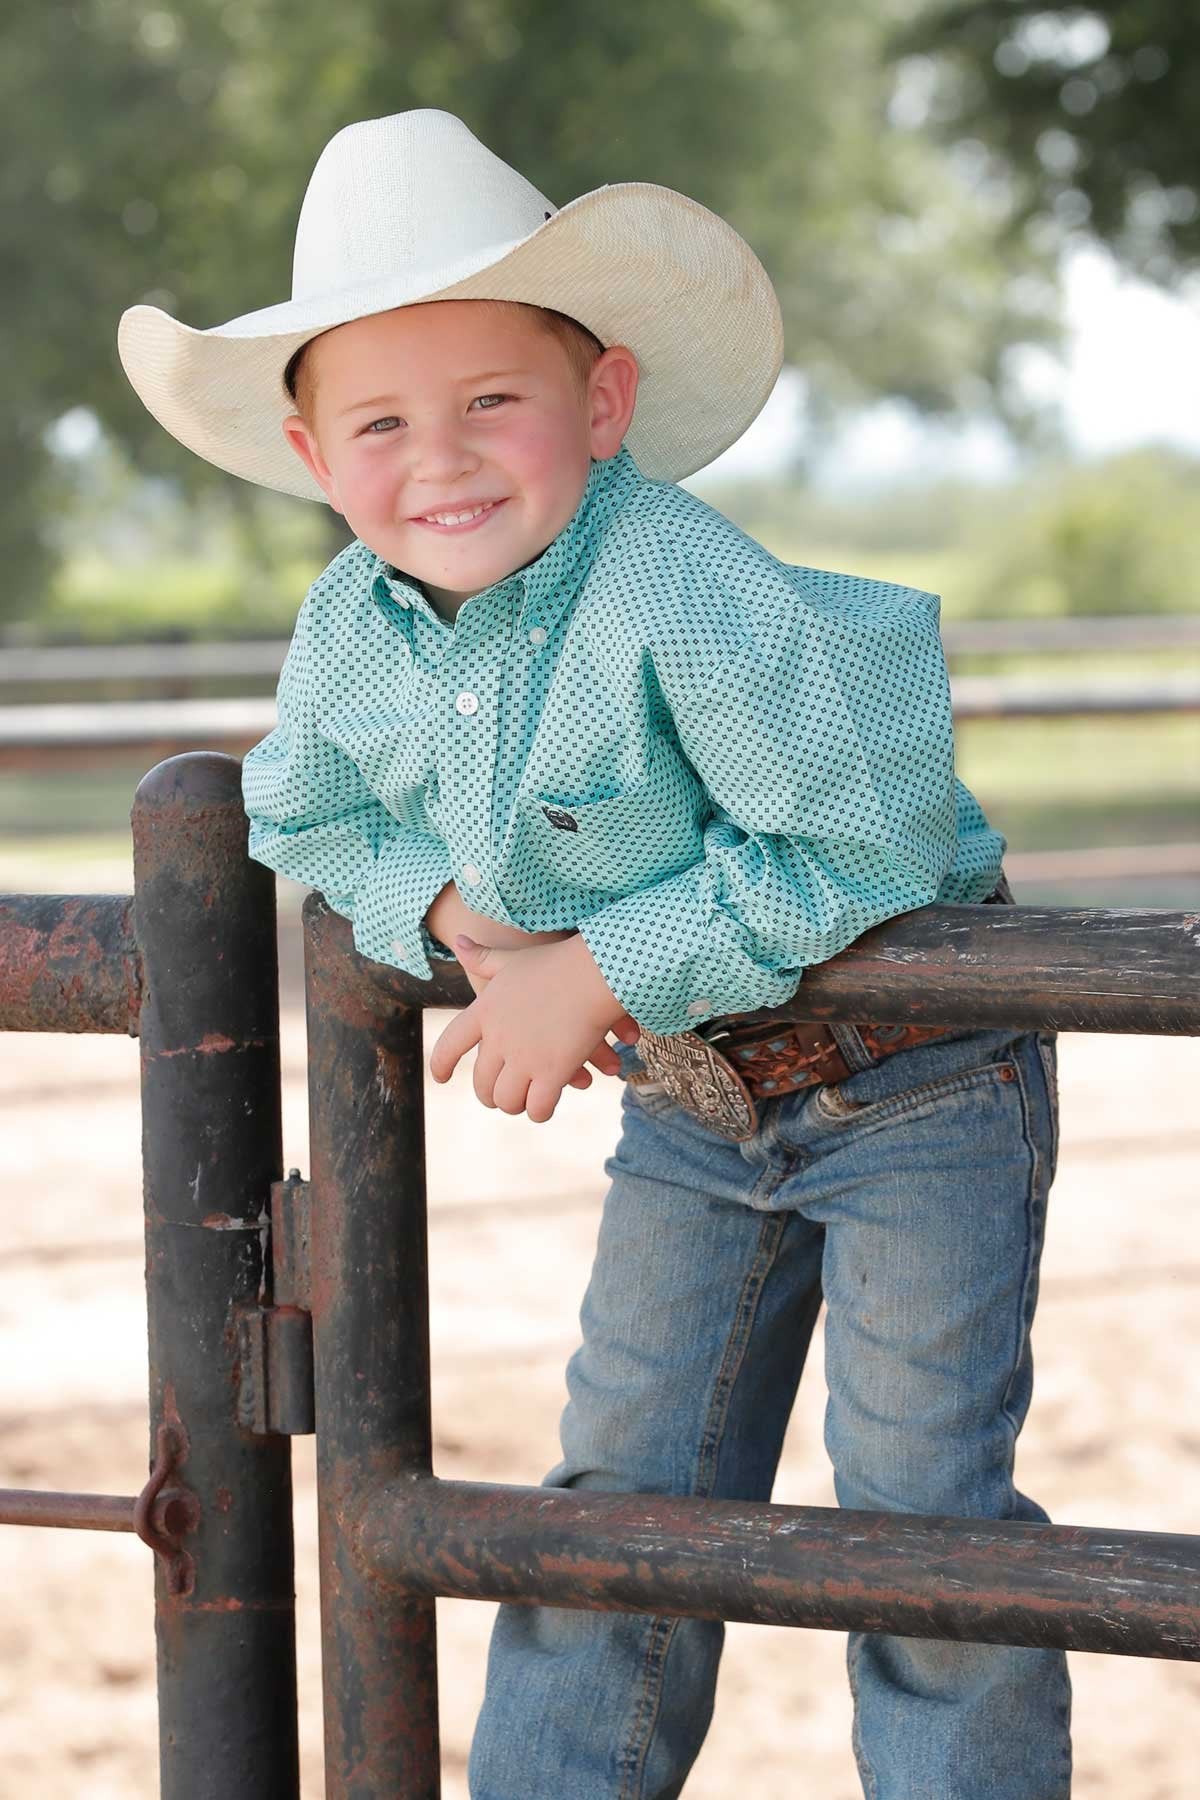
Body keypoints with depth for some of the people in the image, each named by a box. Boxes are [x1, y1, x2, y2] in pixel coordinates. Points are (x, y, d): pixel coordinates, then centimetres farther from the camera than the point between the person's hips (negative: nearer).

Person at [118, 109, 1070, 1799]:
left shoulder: (689, 597, -32)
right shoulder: (351, 629, -8)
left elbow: (861, 843, -32)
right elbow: (303, 820, 10)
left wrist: (600, 972, -27)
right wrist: (458, 913, -11)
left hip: (908, 1082, -6)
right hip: (691, 1103, 6)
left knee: (921, 1501, -5)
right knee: (621, 1493, 10)